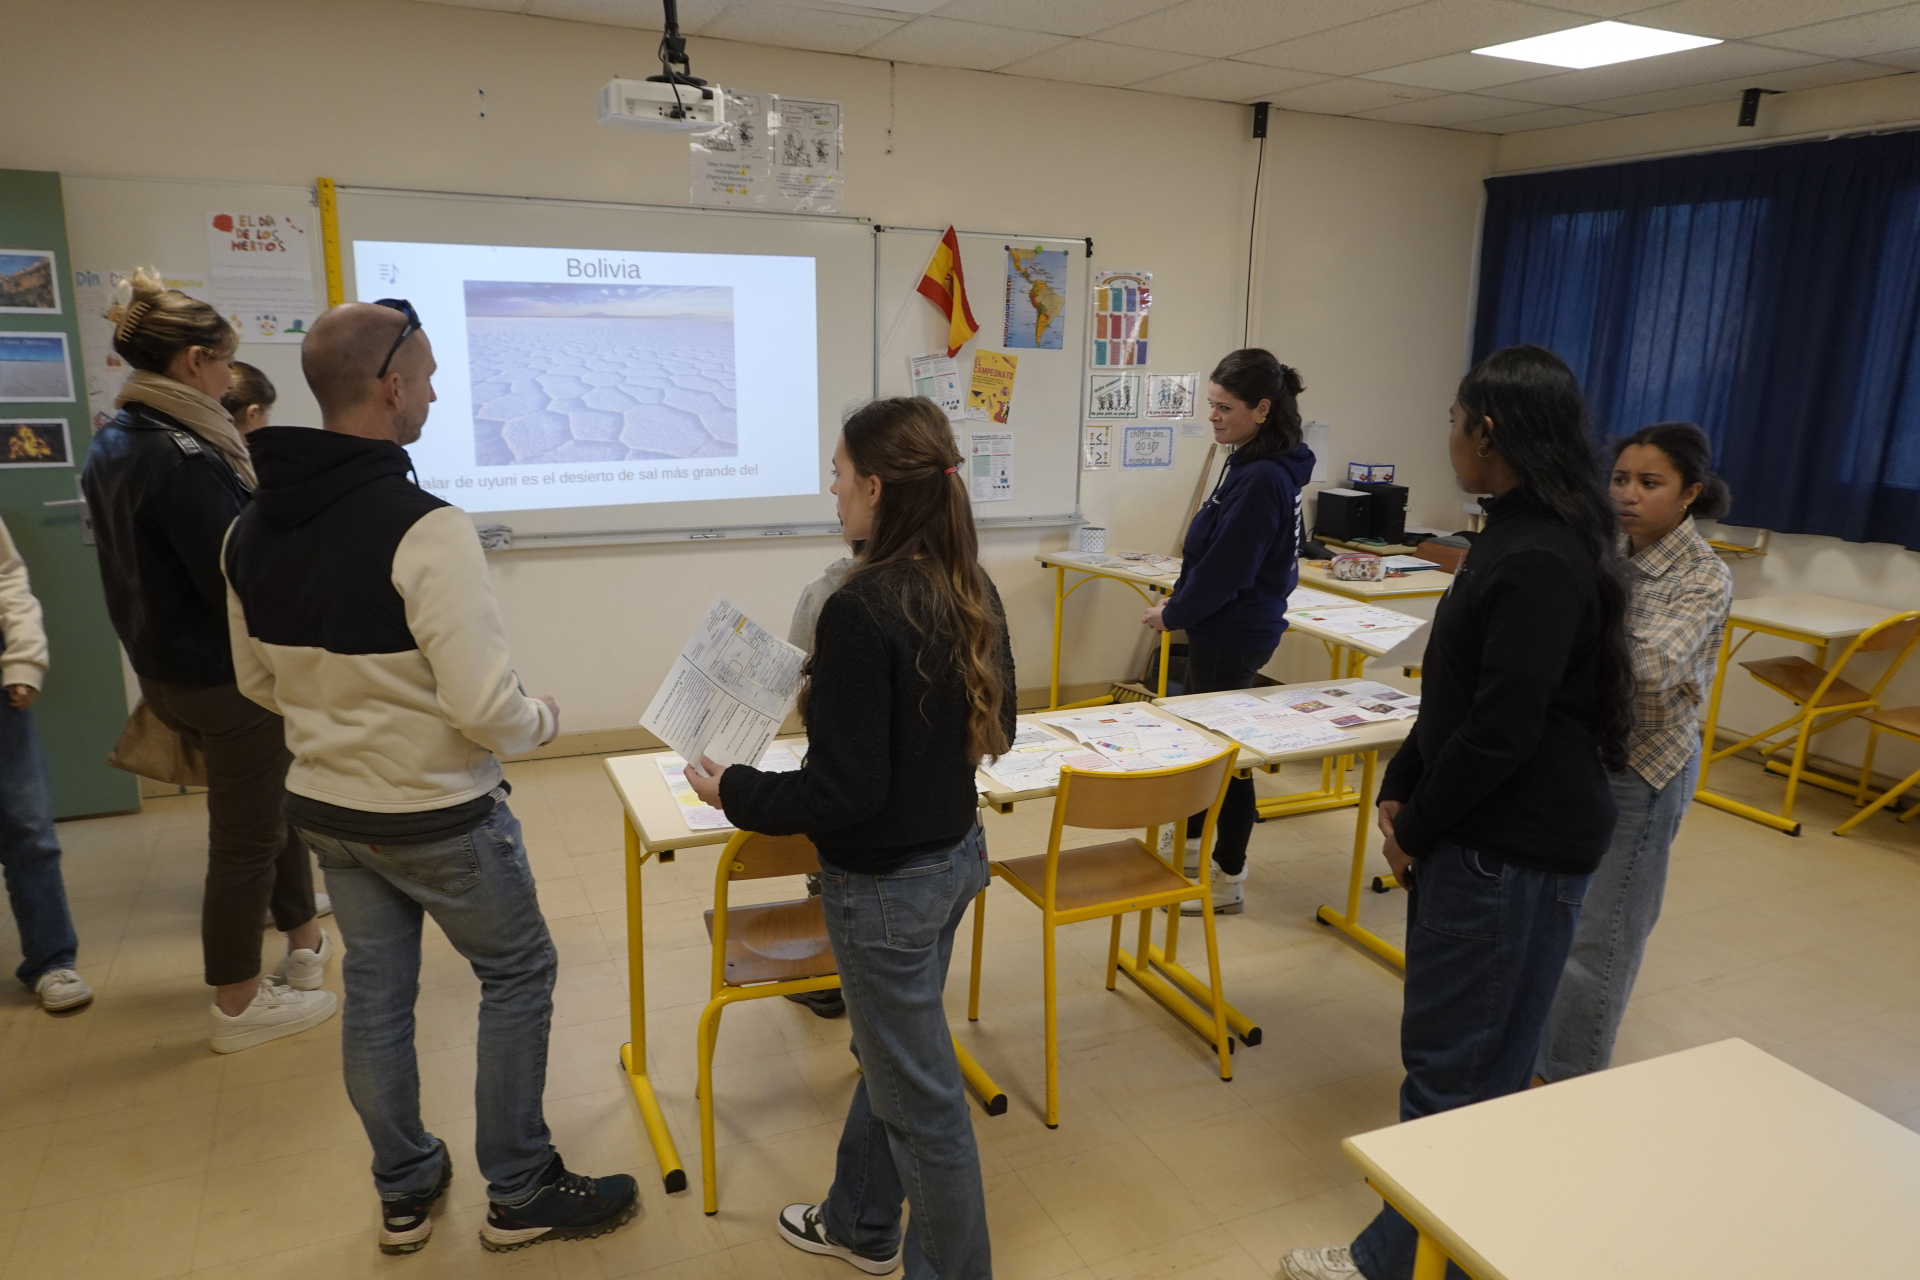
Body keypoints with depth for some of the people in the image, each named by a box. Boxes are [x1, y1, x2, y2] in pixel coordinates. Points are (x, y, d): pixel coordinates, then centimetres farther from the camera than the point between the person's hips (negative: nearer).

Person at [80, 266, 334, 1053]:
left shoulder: (112, 446, 6)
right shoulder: (183, 457, -24)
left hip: (164, 667, 10)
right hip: (228, 677, -10)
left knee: (274, 803, 24)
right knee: (246, 839, 5)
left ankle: (304, 942, 40)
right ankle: (239, 1007, 21)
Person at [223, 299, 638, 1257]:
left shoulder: (250, 530, -1)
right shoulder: (424, 528, -26)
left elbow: (259, 683, 10)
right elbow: (482, 708, -28)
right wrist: (543, 719, -8)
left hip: (326, 807, 7)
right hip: (438, 816, -7)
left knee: (375, 992, 19)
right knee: (518, 975, 12)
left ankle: (405, 1194, 35)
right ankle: (520, 1196, 23)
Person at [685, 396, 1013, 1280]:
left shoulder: (861, 610, -26)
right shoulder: (971, 592, -2)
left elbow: (844, 792, -24)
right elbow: (991, 730, 9)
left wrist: (734, 792, -10)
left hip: (887, 883, -9)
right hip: (954, 852, 9)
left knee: (920, 1092, 10)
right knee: (887, 1051, 26)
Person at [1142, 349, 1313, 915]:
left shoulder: (1264, 478, -24)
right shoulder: (1248, 463, 7)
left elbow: (1226, 568, -23)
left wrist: (1172, 614, -10)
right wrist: (1180, 602, 9)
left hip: (1233, 635, -10)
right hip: (1217, 626, 10)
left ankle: (1229, 880, 16)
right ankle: (1189, 843, 39)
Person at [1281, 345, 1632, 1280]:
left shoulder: (1540, 561, -23)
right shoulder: (1519, 535, 10)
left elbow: (1503, 728, -24)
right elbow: (1457, 687, 13)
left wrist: (1418, 825, -11)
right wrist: (1401, 786, 6)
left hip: (1514, 847, -10)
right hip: (1485, 831, 10)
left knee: (1456, 1065, 3)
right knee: (1480, 1053, 20)